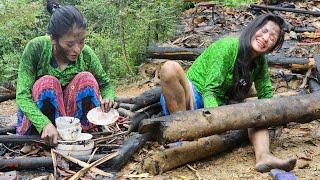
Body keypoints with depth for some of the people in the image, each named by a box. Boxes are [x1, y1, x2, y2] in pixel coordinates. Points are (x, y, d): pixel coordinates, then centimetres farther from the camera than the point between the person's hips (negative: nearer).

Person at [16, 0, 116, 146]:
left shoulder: (86, 54, -16)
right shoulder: (36, 48, -23)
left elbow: (106, 84, -1)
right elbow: (22, 95, -28)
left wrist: (108, 99, -26)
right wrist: (45, 124, -45)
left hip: (71, 114, 2)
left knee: (86, 79, -23)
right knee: (47, 83, -31)